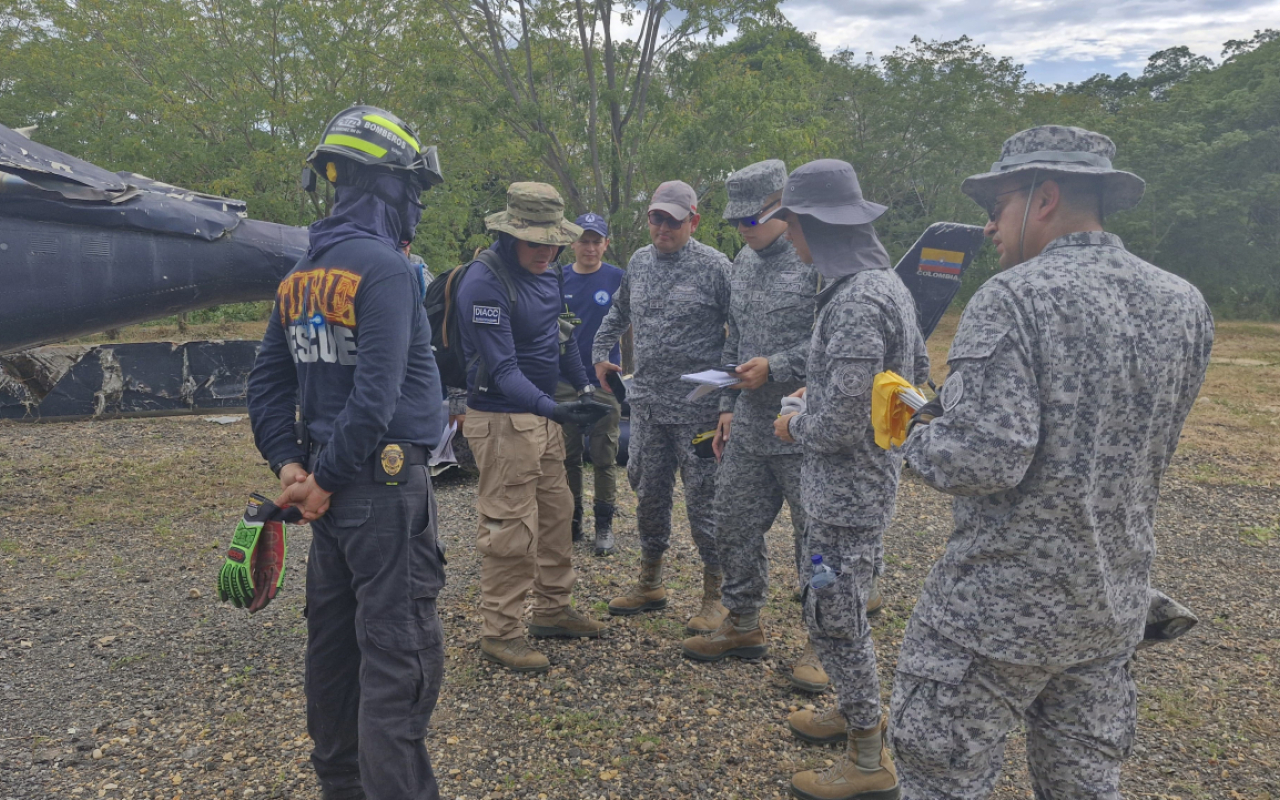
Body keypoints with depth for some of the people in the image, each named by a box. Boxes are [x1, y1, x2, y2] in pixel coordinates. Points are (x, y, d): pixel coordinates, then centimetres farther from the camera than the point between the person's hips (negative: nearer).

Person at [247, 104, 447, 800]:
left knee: (336, 638, 18)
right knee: (399, 655, -4)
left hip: (337, 486, 9)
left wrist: (288, 463, 6)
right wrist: (322, 477, -11)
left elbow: (267, 382, 13)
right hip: (386, 483, -9)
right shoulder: (384, 267, -14)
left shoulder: (300, 277, 12)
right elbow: (377, 394, -21)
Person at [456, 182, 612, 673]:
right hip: (502, 420, -9)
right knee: (509, 530, -2)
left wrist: (582, 386, 17)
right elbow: (501, 369, -26)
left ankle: (552, 609, 33)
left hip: (542, 415, 9)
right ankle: (499, 633, 13)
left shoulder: (545, 272, 6)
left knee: (556, 512, 17)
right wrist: (553, 408, -36)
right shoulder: (485, 282, -21)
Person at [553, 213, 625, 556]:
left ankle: (604, 524, 16)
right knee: (568, 457, 10)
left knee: (604, 459, 5)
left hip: (604, 382, -2)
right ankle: (572, 520, 23)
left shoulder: (617, 279, -3)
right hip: (564, 382, 3)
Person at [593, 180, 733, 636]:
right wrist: (600, 353, 21)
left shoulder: (713, 266, -8)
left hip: (698, 409, -6)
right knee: (649, 494, 15)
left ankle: (715, 595, 15)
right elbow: (618, 313, 27)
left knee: (704, 499, 0)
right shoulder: (639, 261, 11)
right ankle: (650, 584, 31)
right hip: (646, 402, 6)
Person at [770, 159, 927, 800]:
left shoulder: (855, 301, -26)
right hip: (865, 479, 10)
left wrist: (796, 426, -7)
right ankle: (856, 709, 42)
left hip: (848, 490, -10)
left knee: (834, 615, 3)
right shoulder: (886, 281, 7)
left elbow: (840, 424, -28)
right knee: (832, 602, 23)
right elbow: (918, 369, 18)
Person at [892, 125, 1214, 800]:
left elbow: (986, 459, -27)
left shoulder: (1012, 297, -18)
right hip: (1116, 600, 7)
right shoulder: (1184, 305, 4)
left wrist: (916, 440, -6)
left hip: (1000, 603, -7)